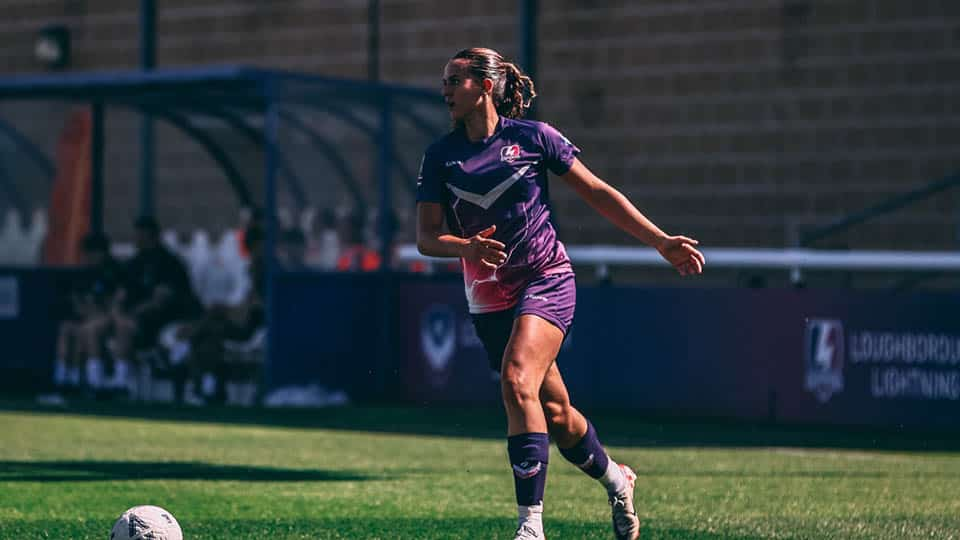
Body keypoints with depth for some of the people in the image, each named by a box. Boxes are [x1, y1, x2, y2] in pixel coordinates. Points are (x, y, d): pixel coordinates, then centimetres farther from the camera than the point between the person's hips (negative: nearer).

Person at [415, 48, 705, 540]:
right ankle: (614, 479, 37)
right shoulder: (440, 156, 2)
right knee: (554, 412, 8)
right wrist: (468, 247, -25)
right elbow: (426, 237, -2)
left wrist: (662, 242, 0)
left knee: (517, 381, -26)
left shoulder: (533, 137, -4)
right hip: (489, 296, 4)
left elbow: (597, 193, 2)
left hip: (546, 280, -4)